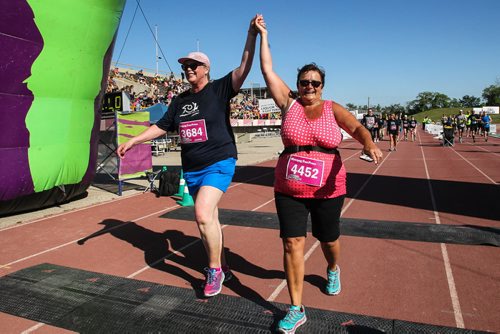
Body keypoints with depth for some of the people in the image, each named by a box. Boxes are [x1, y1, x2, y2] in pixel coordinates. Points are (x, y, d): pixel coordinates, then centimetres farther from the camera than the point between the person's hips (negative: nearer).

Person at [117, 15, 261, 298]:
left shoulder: (220, 89, -4)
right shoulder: (181, 100, 13)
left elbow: (244, 68, -16)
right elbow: (161, 127, 19)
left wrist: (252, 35, -25)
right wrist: (132, 141, 14)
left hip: (219, 164, -6)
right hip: (191, 169, 7)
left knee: (203, 215, -22)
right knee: (209, 219, 13)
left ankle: (214, 269, -1)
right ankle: (222, 268, 30)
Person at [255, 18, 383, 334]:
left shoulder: (332, 108, 1)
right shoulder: (289, 103, 4)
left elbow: (357, 127, -13)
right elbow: (268, 70, 5)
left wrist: (369, 144, -35)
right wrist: (263, 34, 7)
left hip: (328, 189, 0)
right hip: (289, 189, 0)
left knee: (329, 239, 16)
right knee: (293, 243, -5)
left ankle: (333, 269, 53)